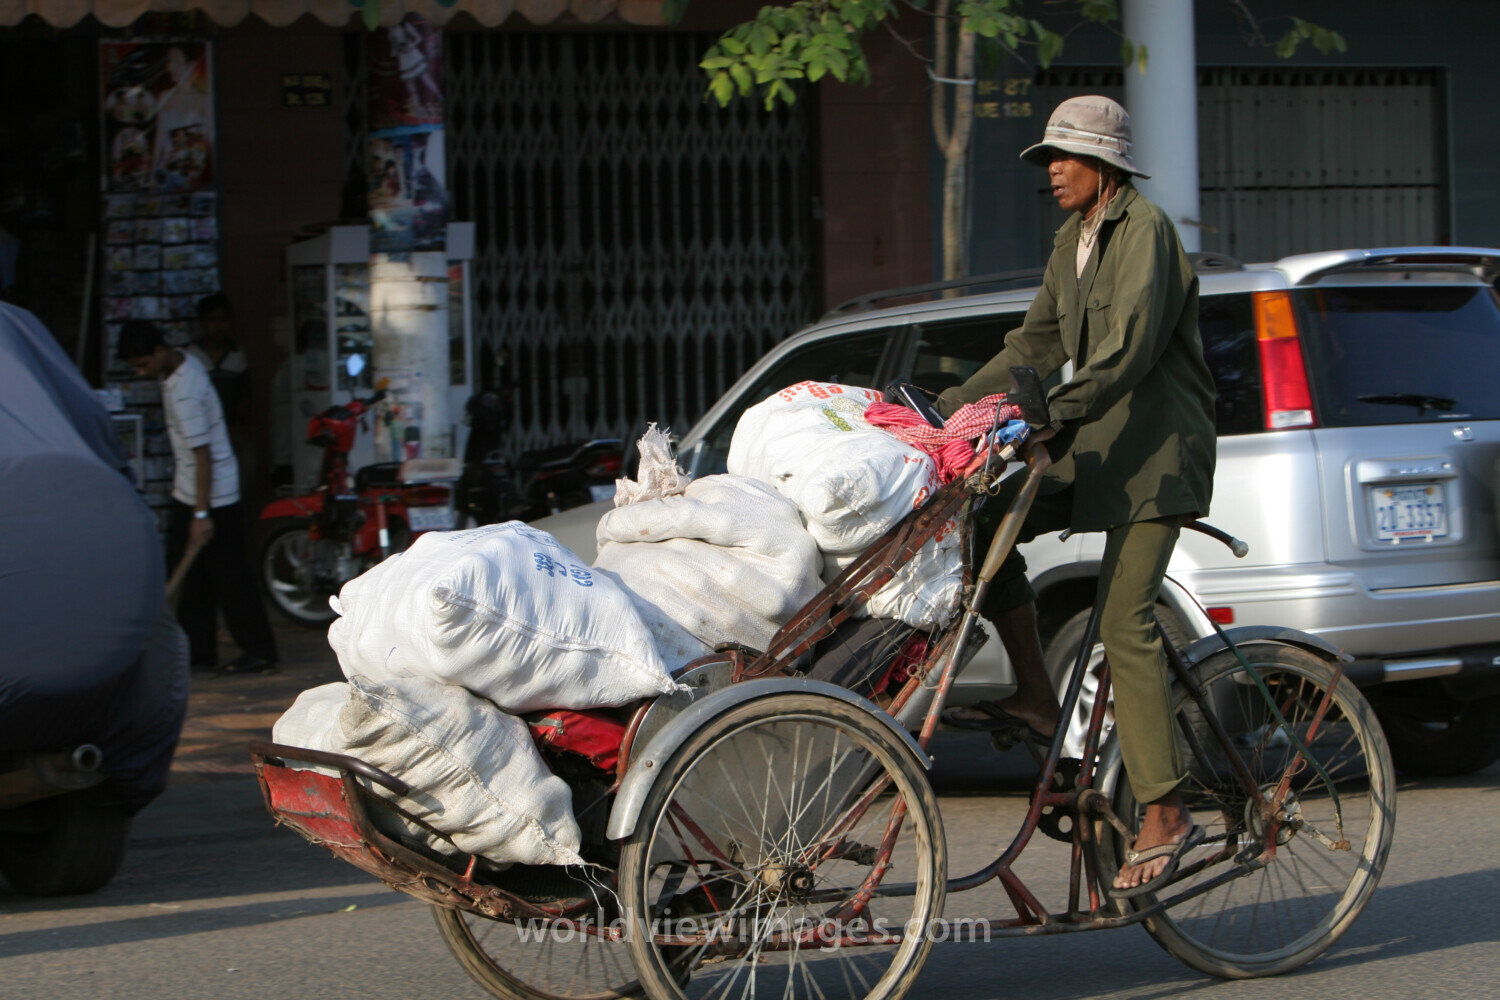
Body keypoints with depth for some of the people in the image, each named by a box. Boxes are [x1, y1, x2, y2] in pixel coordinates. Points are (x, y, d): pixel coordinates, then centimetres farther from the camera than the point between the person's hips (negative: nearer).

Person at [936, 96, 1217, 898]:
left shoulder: (1145, 232, -13)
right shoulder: (1073, 241, 15)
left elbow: (1129, 348, -25)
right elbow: (1037, 343, 18)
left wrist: (1053, 412, -34)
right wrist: (952, 405, 9)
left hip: (1156, 450, -9)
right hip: (1096, 445, 9)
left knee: (1123, 621, -15)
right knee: (985, 519, -4)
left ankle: (1165, 814, -13)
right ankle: (1034, 698, 2)